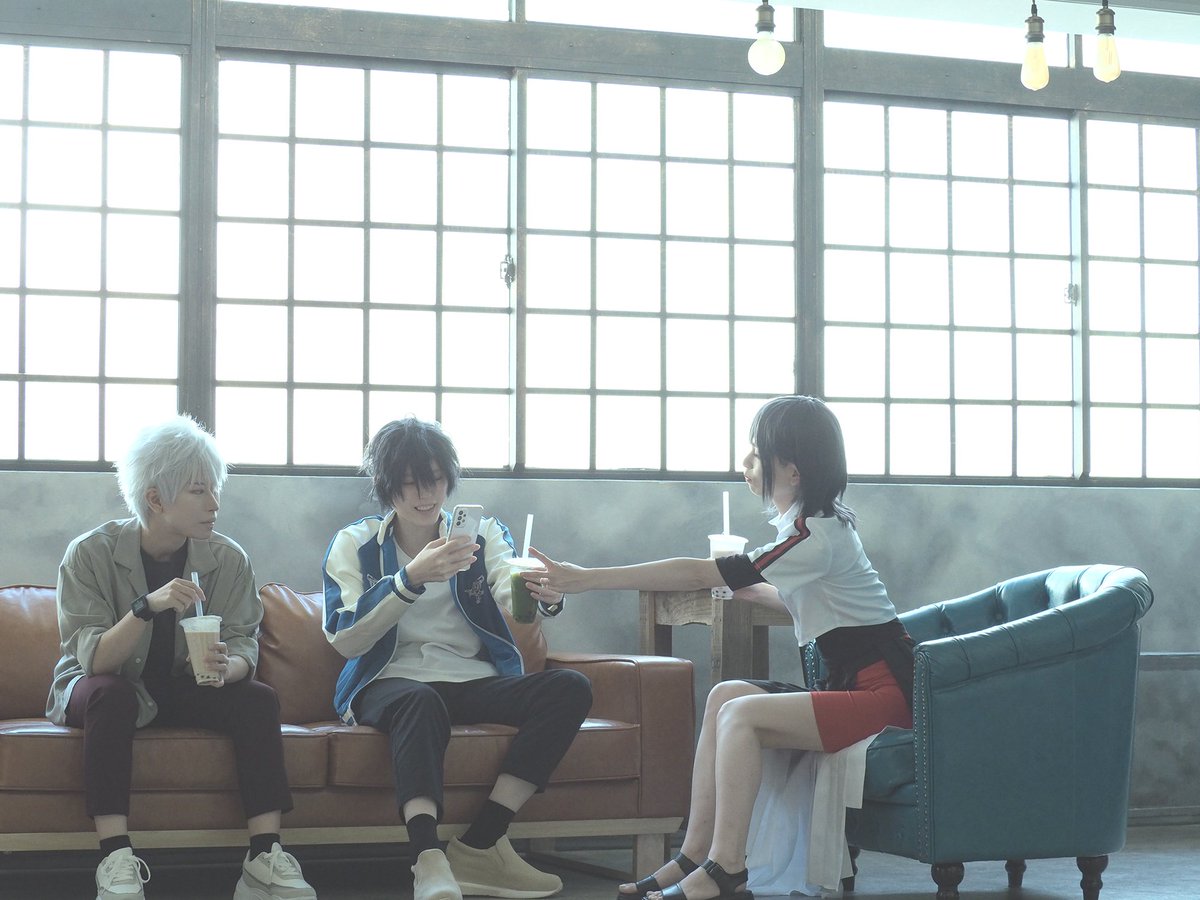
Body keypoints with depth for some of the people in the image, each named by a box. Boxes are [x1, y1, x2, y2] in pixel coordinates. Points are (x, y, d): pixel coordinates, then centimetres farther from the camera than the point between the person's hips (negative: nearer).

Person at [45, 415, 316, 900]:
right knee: (110, 694, -36)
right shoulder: (90, 554, -17)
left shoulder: (228, 559, -8)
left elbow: (244, 647, -9)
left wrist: (226, 667, -34)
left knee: (259, 698, -22)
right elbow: (94, 660, -24)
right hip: (105, 688, -3)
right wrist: (148, 607, -41)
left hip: (183, 689, 3)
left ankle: (264, 856, -28)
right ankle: (116, 859, -39)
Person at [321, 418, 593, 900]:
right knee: (421, 702, -38)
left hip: (476, 682, 3)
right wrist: (413, 578, -24)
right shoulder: (354, 544, 6)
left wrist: (545, 594, -35)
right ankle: (429, 861, -50)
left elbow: (510, 591, -9)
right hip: (389, 682, -3)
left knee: (571, 688, -24)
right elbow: (345, 640, -9)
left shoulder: (483, 533, 12)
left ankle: (477, 846, -29)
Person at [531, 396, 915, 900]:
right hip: (851, 685, 9)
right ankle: (694, 855, -5)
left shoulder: (815, 537, -19)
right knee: (725, 695, -2)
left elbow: (700, 575, -22)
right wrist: (744, 587, 11)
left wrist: (586, 580, -21)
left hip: (883, 690, -9)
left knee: (741, 715, -20)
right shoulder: (809, 526, 10)